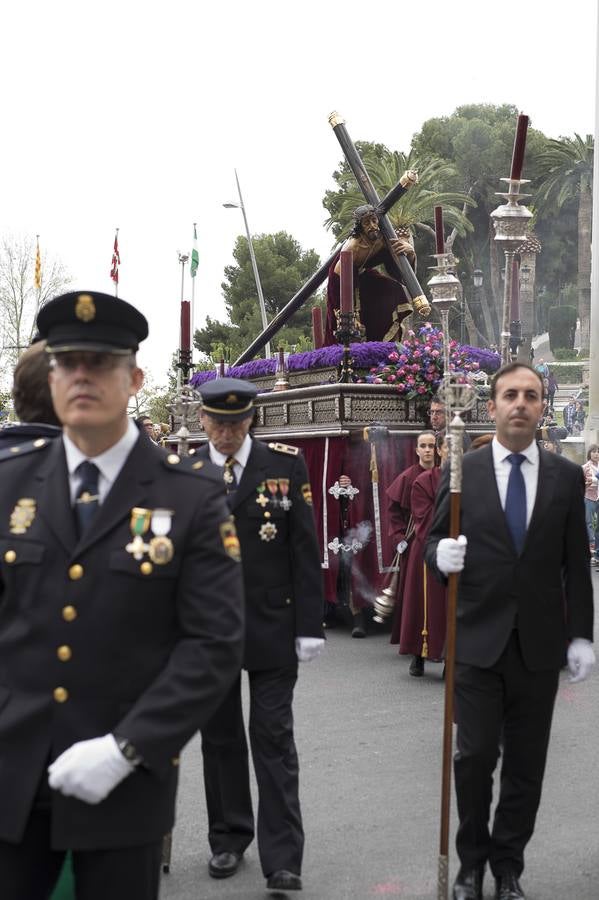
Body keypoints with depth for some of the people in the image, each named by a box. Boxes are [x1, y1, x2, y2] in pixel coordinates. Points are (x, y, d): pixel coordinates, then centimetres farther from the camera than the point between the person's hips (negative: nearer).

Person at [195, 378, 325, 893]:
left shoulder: (286, 465, -2)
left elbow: (305, 550, -2)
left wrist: (310, 625, -6)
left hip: (272, 625, -2)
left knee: (273, 738, 1)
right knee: (220, 736, 12)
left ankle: (282, 859, 7)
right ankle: (228, 838, 28)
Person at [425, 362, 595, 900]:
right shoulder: (462, 472, 0)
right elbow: (435, 542, 4)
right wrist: (440, 553, -19)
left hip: (539, 645, 1)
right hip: (478, 640, -1)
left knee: (527, 765, 8)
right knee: (475, 755, 1)